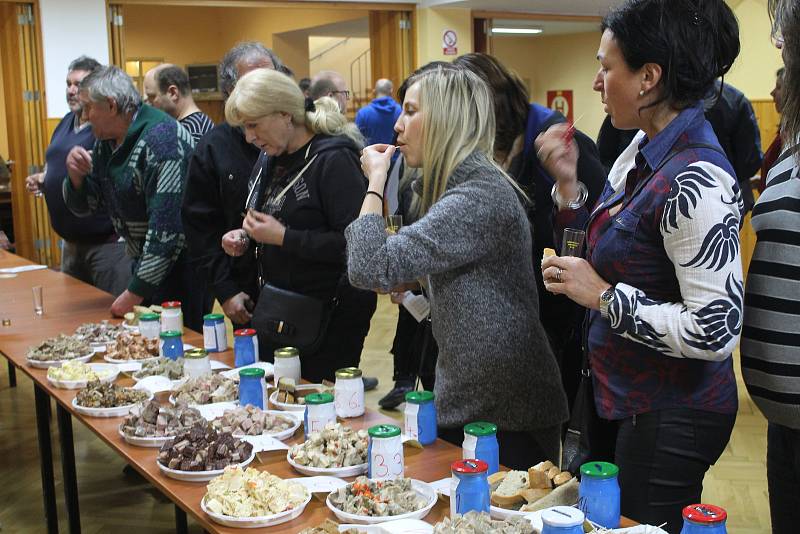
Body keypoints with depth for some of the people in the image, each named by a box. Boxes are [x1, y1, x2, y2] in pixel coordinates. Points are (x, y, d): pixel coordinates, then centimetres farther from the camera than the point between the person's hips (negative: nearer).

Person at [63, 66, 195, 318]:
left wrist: (135, 293, -22)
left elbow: (167, 226, -26)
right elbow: (83, 207, 14)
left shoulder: (161, 139, -21)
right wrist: (76, 176, -9)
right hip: (144, 262, 8)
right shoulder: (105, 141, 7)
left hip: (178, 266, -8)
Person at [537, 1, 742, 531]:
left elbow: (715, 330, -29)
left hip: (671, 417, -9)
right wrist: (569, 183, -1)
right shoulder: (643, 149, 1)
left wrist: (603, 296, -22)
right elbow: (610, 255, 13)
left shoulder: (695, 182, -26)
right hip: (620, 398, 9)